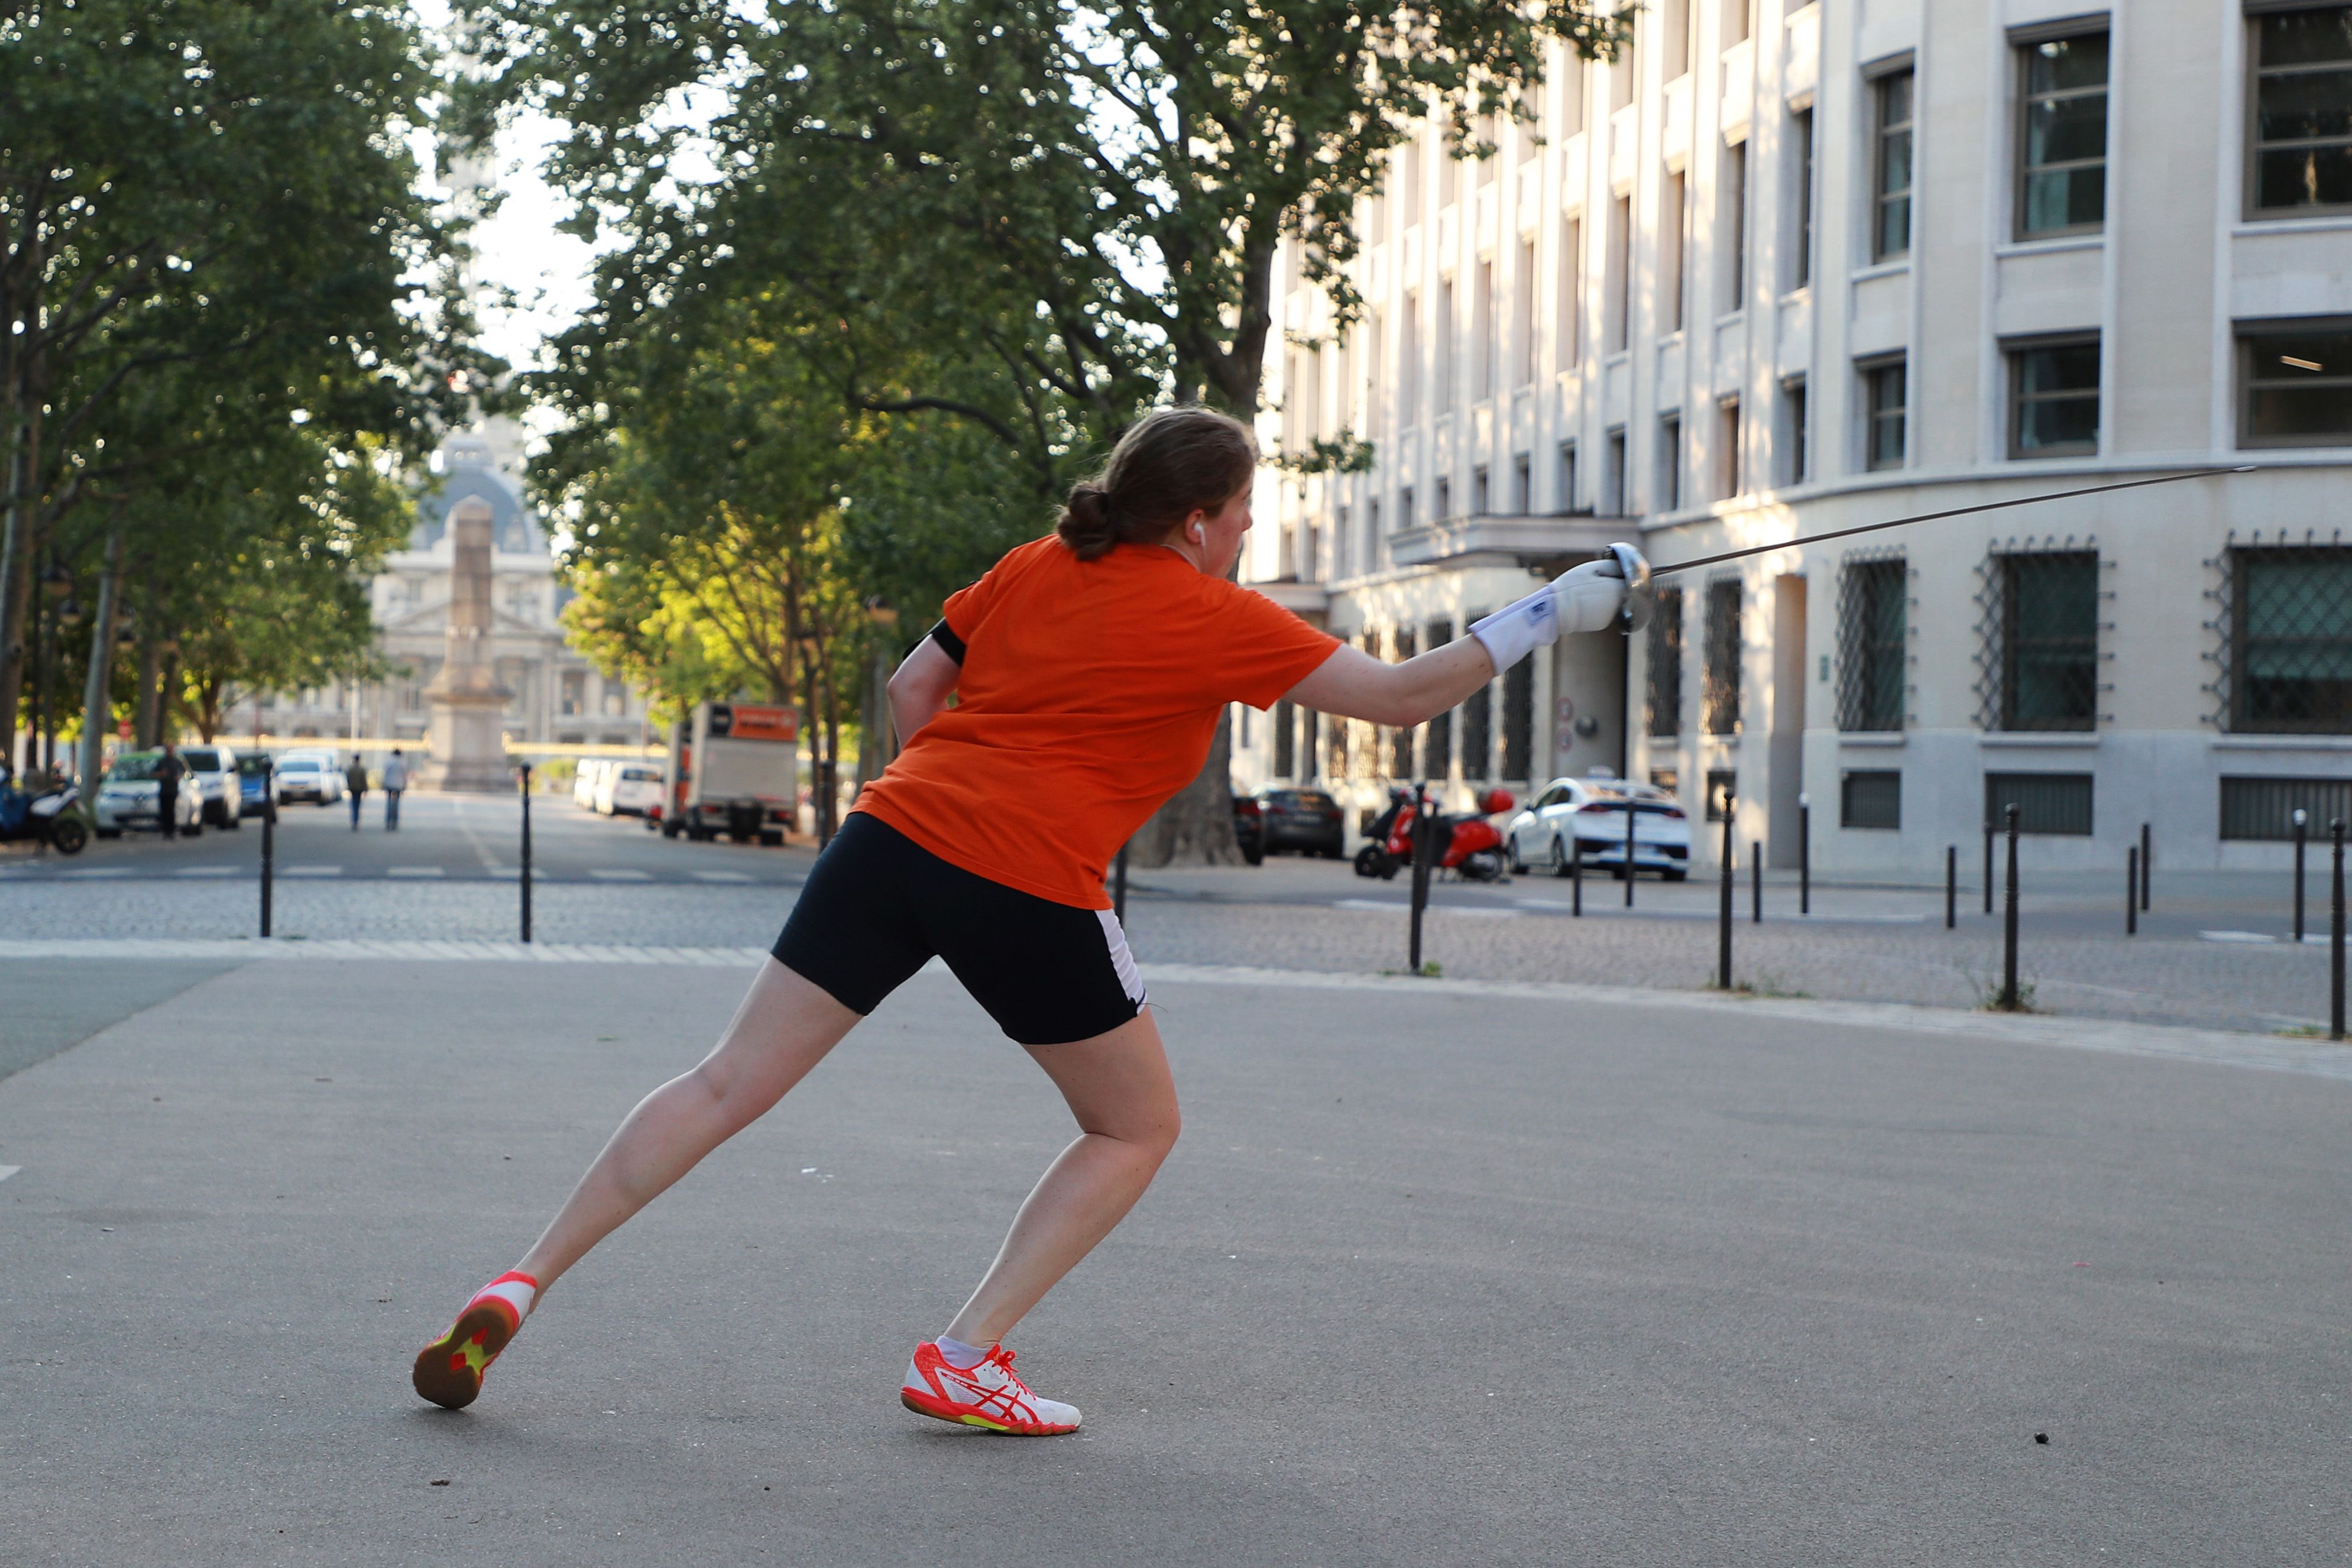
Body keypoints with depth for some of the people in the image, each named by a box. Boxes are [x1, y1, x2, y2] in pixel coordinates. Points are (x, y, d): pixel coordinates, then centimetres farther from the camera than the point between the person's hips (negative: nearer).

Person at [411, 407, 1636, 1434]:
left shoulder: (1035, 567, 16)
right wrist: (1543, 618, 11)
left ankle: (519, 1287, 4)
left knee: (730, 1084, 10)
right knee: (1138, 1128, 15)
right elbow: (1399, 697, 2)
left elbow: (909, 692, 18)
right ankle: (962, 1360, 6)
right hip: (1029, 888, -5)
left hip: (894, 833, 6)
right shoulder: (1216, 622, 1)